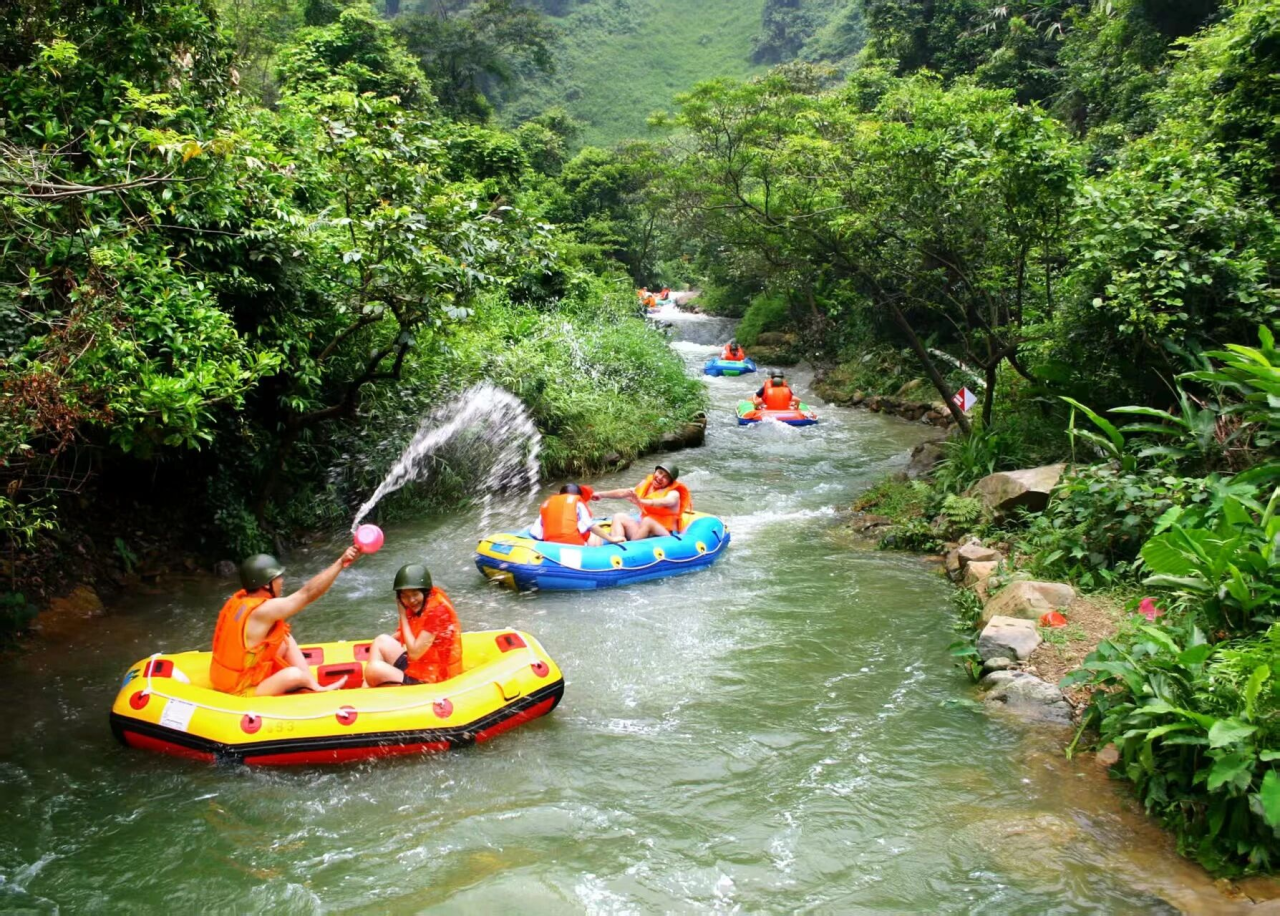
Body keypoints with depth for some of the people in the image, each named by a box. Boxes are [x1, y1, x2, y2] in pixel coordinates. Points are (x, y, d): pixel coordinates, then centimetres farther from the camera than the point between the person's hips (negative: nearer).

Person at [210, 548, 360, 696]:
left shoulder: (239, 599, 0)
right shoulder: (263, 611, -25)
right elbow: (307, 593, -23)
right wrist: (341, 562, -21)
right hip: (240, 694, -10)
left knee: (286, 640, 9)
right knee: (295, 675, -25)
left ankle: (313, 687, 3)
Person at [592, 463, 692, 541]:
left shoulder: (673, 494, -10)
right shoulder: (646, 485, 9)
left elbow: (666, 502, -33)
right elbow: (623, 493, 16)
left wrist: (642, 502, -50)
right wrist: (602, 495, 12)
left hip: (666, 536, -7)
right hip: (644, 529, 7)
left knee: (648, 521, -34)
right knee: (619, 517, -10)